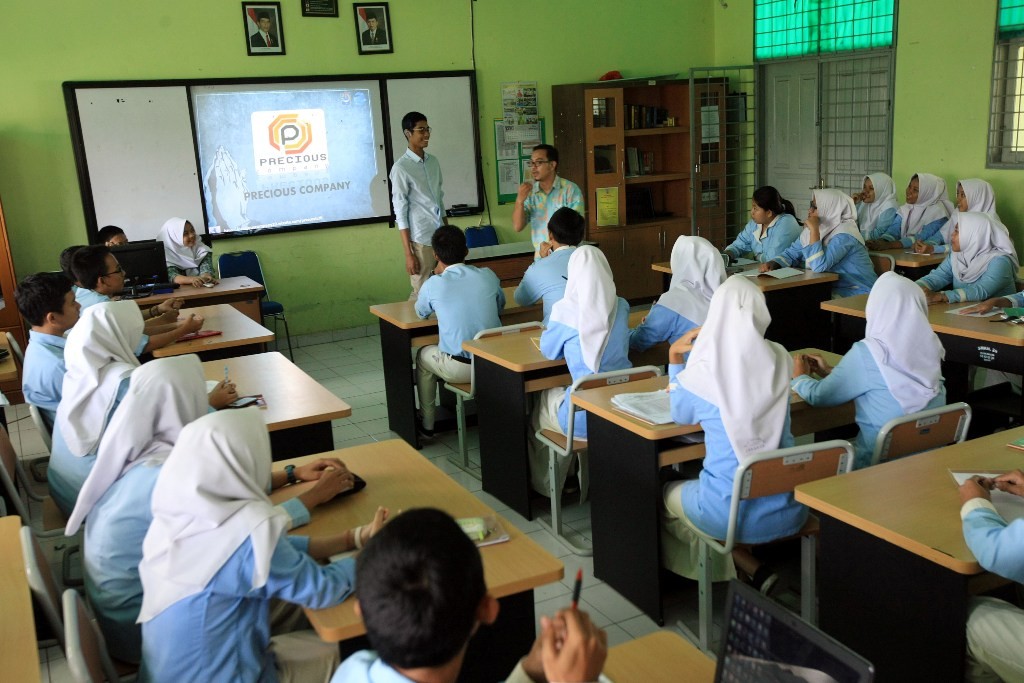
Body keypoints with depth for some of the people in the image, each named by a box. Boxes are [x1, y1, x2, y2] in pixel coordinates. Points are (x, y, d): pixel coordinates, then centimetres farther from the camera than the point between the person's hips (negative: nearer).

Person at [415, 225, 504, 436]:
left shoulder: (433, 285, -11)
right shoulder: (488, 275, -3)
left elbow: (421, 312, 12)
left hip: (460, 369, -3)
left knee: (423, 355, 28)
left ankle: (427, 424, 37)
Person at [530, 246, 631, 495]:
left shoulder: (565, 310, -13)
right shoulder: (621, 307, -1)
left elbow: (549, 351, 4)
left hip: (585, 418, -4)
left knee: (544, 399, 29)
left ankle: (545, 483, 45)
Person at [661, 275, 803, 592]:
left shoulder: (703, 373, -15)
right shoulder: (779, 360, -4)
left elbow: (681, 416, 7)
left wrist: (675, 359, 9)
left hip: (730, 516, -5)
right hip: (787, 510, 6)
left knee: (668, 493, 28)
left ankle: (753, 570, 15)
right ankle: (757, 571, 26)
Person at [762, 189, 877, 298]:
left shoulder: (845, 235, -20)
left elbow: (819, 266, -31)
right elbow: (791, 254, 12)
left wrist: (814, 230, -28)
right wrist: (773, 263, -10)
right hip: (832, 290, 7)